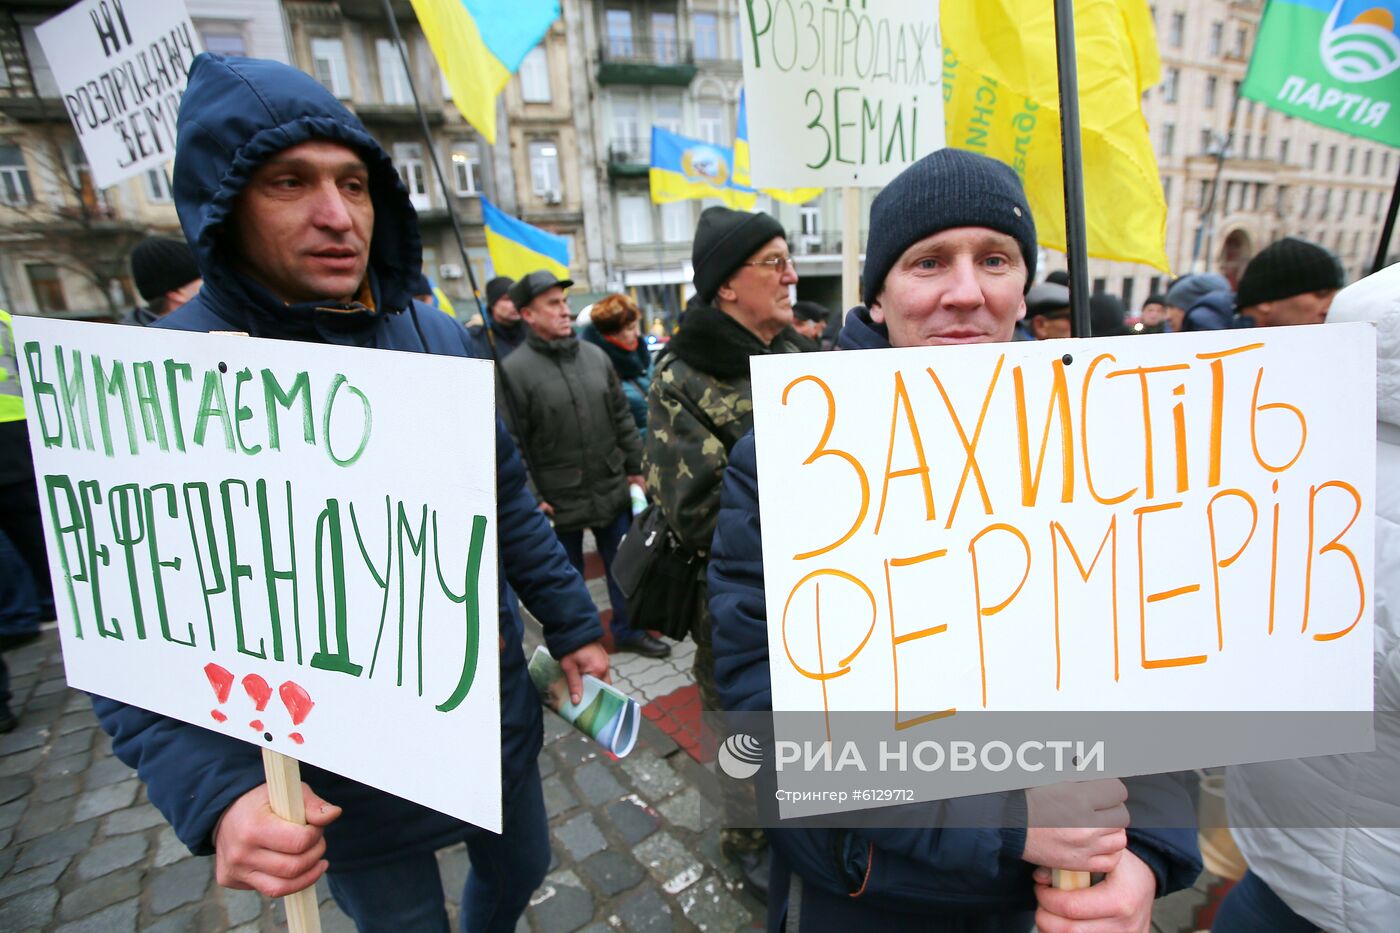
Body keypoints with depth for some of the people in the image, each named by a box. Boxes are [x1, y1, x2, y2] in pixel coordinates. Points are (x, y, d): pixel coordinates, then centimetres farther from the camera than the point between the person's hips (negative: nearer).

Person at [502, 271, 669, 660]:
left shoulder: (595, 355, 4)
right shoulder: (514, 369, -12)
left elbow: (622, 418, 10)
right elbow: (513, 444, -13)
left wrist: (635, 469, 9)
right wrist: (531, 498, -13)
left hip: (613, 489, 4)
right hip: (559, 499, -4)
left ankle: (629, 630, 37)